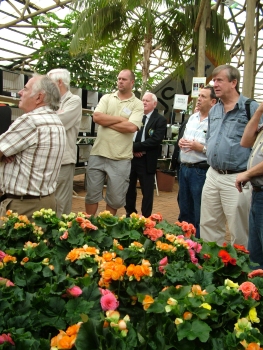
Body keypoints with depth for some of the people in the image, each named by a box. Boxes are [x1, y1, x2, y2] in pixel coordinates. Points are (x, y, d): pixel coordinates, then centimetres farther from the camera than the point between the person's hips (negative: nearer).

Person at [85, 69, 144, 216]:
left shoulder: (138, 104, 0)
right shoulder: (107, 98, 9)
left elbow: (131, 127, -16)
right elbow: (97, 117, -8)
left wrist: (106, 121, -8)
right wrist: (120, 118, -8)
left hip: (120, 158, -2)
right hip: (98, 154, 2)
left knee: (115, 199, 9)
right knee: (92, 195, 11)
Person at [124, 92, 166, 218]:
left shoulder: (160, 120, -4)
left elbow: (156, 140, -16)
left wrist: (135, 146, -18)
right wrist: (132, 149, -11)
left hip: (146, 161, -4)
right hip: (130, 158, 5)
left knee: (147, 191, 5)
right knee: (129, 188, 14)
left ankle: (145, 218, 17)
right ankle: (130, 214, 30)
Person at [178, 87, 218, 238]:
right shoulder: (192, 117, 12)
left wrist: (201, 148, -22)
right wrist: (181, 141, 2)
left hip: (201, 171, -8)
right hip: (184, 168, 9)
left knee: (199, 213, 4)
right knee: (184, 208, 20)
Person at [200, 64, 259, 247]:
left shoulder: (252, 108, -9)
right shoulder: (213, 110, 13)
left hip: (237, 179, -7)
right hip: (212, 175, 7)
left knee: (239, 233, 4)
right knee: (208, 226, 15)